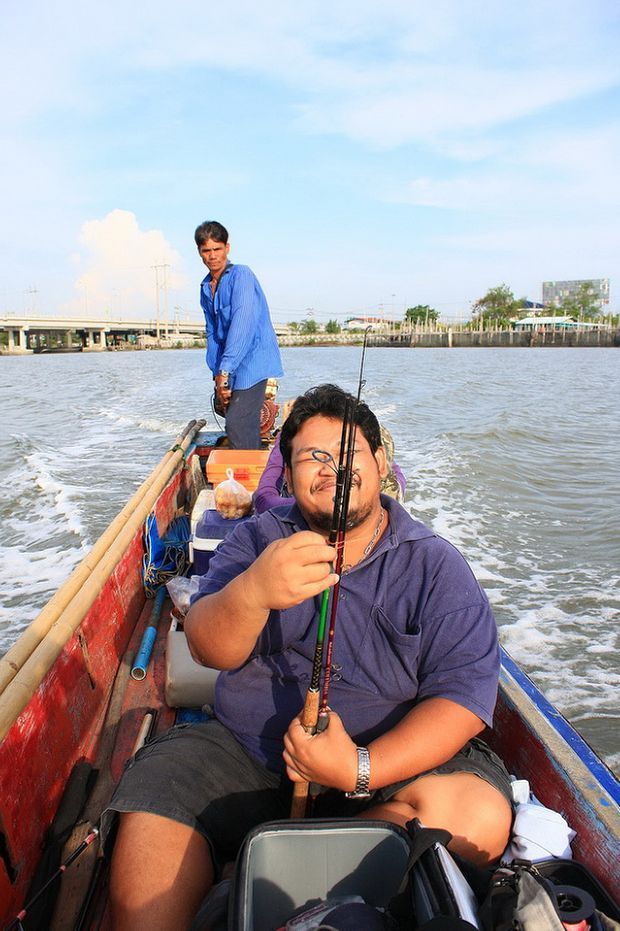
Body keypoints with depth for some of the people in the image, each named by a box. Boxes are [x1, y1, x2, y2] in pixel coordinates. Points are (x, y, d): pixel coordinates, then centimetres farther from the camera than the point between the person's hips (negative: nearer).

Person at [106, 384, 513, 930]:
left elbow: (464, 695, -10)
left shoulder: (436, 565, -2)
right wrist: (251, 592, -33)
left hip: (393, 757, 1)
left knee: (479, 817, -27)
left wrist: (361, 769, -24)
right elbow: (209, 650, -10)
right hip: (247, 752, 1)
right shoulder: (257, 541, 3)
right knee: (149, 822, -23)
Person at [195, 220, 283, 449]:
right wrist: (217, 374, 4)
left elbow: (242, 324, -22)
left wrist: (225, 370, -26)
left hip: (253, 361, -8)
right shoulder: (206, 287, 13)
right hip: (229, 369, 8)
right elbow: (212, 333, 15)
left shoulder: (241, 275, -11)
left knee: (238, 425, -17)